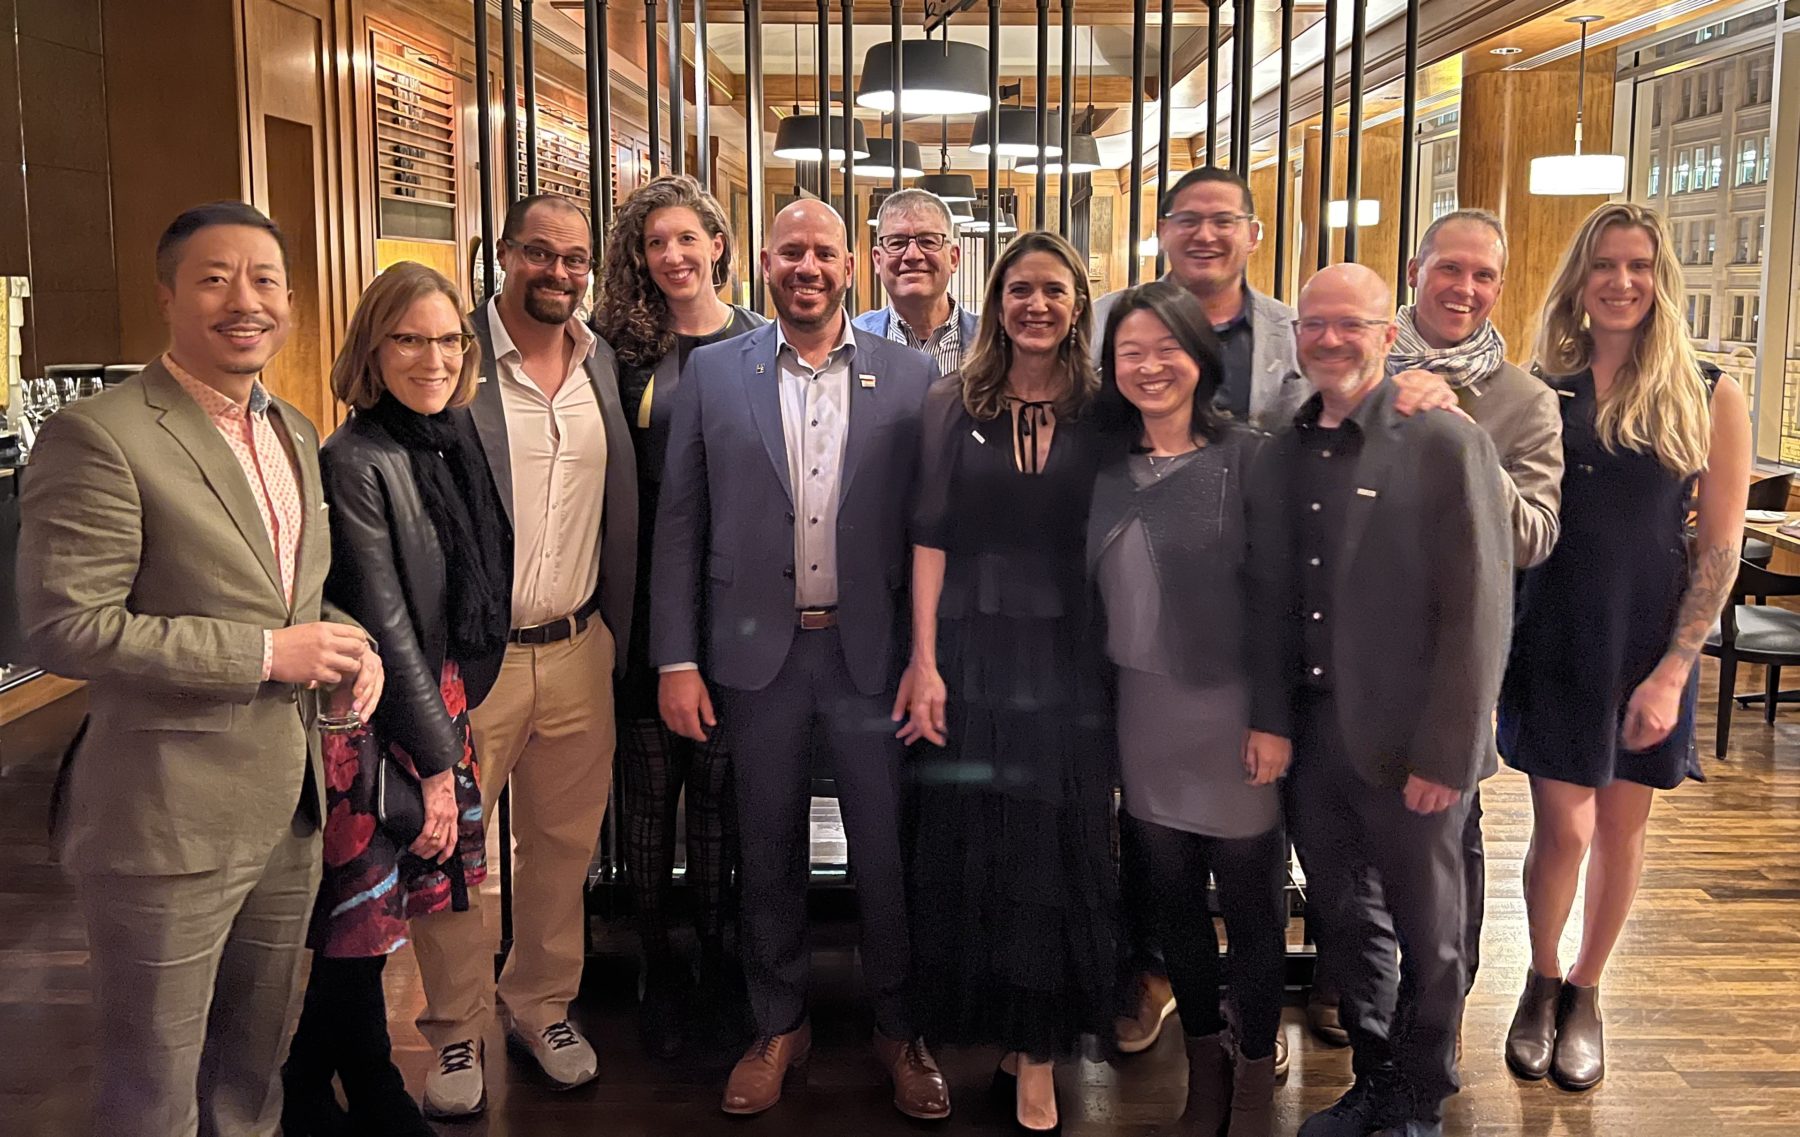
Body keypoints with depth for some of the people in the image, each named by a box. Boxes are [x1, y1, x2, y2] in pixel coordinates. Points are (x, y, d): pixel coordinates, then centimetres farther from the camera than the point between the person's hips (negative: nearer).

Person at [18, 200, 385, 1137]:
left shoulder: (294, 433, 11)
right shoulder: (98, 436, -14)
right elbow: (65, 628, -20)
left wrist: (345, 642, -2)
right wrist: (266, 653, -20)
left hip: (289, 812, 7)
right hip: (167, 821, -7)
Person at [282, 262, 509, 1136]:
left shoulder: (454, 442, 7)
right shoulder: (356, 461, -15)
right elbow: (384, 626, -15)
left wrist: (451, 727, 12)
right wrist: (437, 760, -11)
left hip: (442, 702, 7)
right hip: (375, 722, -7)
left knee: (363, 928, 13)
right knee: (362, 928, 1)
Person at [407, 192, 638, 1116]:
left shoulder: (604, 365, 8)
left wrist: (619, 634, 10)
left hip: (578, 652, 5)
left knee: (564, 845, 15)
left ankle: (541, 1005, 35)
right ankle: (456, 1030, 26)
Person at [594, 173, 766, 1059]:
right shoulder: (622, 345, 3)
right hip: (648, 597, 0)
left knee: (718, 785, 7)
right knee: (650, 786, 6)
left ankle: (713, 958, 22)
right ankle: (658, 970, 20)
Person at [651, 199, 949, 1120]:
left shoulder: (910, 378, 0)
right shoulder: (712, 373, 2)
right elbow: (680, 523, 1)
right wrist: (676, 660, -3)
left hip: (873, 653, -1)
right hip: (757, 653, 1)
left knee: (887, 852, 8)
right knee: (768, 855, 14)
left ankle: (899, 1030, 29)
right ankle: (779, 1028, 32)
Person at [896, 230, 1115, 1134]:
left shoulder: (1101, 412, 2)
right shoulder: (953, 405, 2)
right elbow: (931, 537, -2)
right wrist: (925, 662, -9)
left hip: (1066, 654, 0)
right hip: (972, 649, 0)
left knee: (1055, 848, 5)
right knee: (971, 844, 8)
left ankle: (1038, 1048, 19)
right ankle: (987, 1026, 25)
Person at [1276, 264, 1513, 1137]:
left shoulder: (1446, 443, -11)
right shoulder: (1286, 448, 6)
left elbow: (1478, 614, -14)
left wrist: (1444, 755, -16)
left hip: (1407, 748, -5)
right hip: (1311, 736, 5)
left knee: (1426, 938, 12)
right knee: (1343, 925, 16)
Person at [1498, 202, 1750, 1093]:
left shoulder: (1709, 399, -3)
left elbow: (1719, 546, -4)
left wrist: (1673, 670, -11)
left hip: (1651, 641, 0)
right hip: (1553, 636, 0)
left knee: (1621, 827, 11)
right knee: (1564, 827, -1)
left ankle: (1585, 994, 31)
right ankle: (1540, 983, 25)